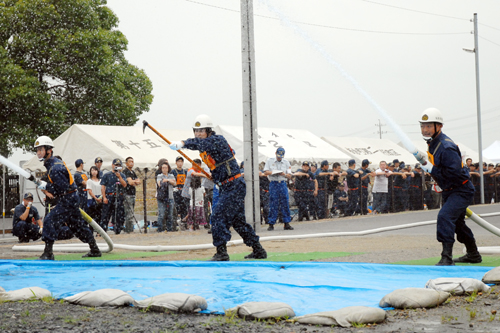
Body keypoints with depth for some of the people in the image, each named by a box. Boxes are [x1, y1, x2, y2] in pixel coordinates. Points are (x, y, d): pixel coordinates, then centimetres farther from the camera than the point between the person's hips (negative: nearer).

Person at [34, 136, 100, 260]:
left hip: (68, 200, -11)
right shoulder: (52, 164, 11)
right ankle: (95, 250, 25)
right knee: (79, 225, 17)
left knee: (50, 221, -14)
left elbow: (63, 189, -23)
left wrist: (46, 187, -18)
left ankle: (48, 254, -13)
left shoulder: (55, 168, -21)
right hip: (72, 199, 11)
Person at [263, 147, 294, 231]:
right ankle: (271, 224, 1)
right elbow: (266, 172, 2)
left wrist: (284, 174, -13)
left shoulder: (286, 162, 12)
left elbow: (289, 176, 8)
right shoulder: (270, 160, 8)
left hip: (283, 184, 2)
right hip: (273, 184, -2)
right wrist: (274, 172, -14)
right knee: (273, 205, -3)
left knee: (285, 204, -1)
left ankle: (287, 223, 4)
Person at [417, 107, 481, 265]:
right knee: (457, 223, 22)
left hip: (461, 191, -11)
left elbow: (454, 172, -32)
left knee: (445, 216, -27)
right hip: (450, 191, 11)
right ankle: (473, 255, 41)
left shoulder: (446, 147, -26)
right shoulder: (432, 143, 4)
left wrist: (430, 168, -27)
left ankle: (446, 258, -29)